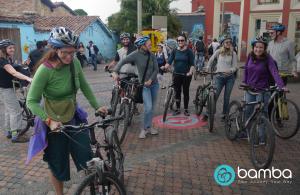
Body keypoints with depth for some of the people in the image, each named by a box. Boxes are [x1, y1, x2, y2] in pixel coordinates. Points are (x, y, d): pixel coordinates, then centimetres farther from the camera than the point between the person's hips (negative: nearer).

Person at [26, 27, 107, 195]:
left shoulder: (75, 63, -9)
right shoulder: (45, 70, -23)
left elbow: (84, 86, 5)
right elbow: (32, 101, -20)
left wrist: (97, 106, 2)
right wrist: (49, 121, -32)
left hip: (74, 118, 4)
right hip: (55, 124, -4)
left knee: (87, 157, 7)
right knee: (58, 166, 13)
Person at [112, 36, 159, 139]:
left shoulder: (152, 55, -3)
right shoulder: (136, 54, -14)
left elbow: (156, 69, -3)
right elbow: (122, 62, -19)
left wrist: (150, 80, -17)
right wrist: (115, 72, -33)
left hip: (154, 84, 4)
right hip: (144, 85, -4)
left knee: (152, 107, 10)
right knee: (148, 107, -14)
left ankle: (149, 127, 26)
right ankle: (145, 128, 5)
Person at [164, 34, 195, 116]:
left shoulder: (189, 51, -4)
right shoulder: (175, 51, 4)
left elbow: (192, 64, -6)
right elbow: (169, 61, -3)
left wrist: (190, 72, -23)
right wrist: (165, 67, -22)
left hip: (186, 75, -2)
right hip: (177, 74, 3)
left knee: (186, 92, 7)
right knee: (177, 92, 8)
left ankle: (186, 109, 19)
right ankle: (177, 109, 21)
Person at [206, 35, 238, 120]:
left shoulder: (233, 53, 2)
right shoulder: (218, 52, 3)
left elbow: (235, 66, -3)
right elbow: (211, 60, 11)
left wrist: (230, 70, -21)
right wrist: (208, 69, 4)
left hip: (230, 77, 1)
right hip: (219, 76, -1)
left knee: (227, 97, 7)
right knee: (215, 95, -6)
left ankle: (224, 114, 21)